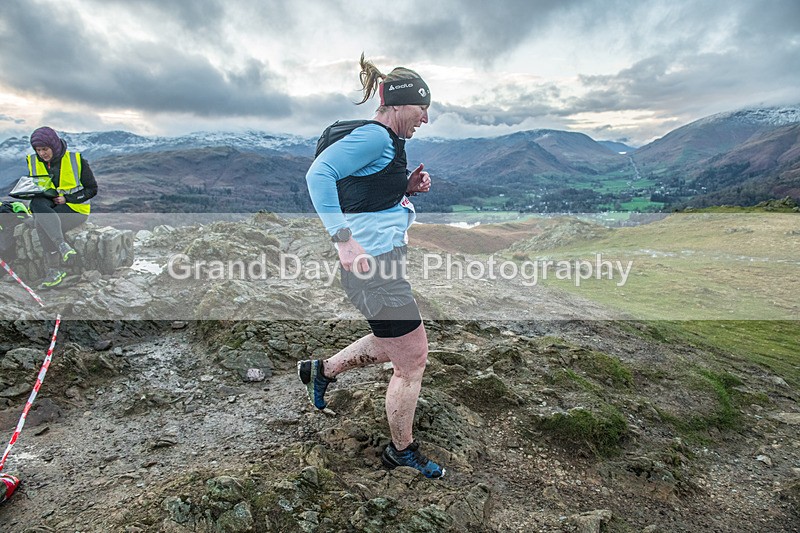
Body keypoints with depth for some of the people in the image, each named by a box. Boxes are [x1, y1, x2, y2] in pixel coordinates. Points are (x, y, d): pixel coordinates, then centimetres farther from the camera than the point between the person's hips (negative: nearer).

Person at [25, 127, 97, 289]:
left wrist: (67, 198, -15)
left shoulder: (76, 160, -3)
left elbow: (92, 189, -3)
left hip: (75, 208, -4)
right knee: (37, 203, -32)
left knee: (42, 223, -30)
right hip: (47, 206, 4)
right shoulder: (33, 162, 9)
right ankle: (62, 246, -44)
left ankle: (53, 270, -24)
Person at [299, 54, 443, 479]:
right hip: (372, 262, -11)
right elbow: (318, 174, -25)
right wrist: (344, 241, -31)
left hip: (384, 259, 11)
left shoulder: (386, 142, 16)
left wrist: (407, 188, 7)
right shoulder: (374, 135, -14)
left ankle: (321, 370, 39)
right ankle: (401, 451, 24)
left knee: (393, 345, 26)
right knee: (413, 357, 3)